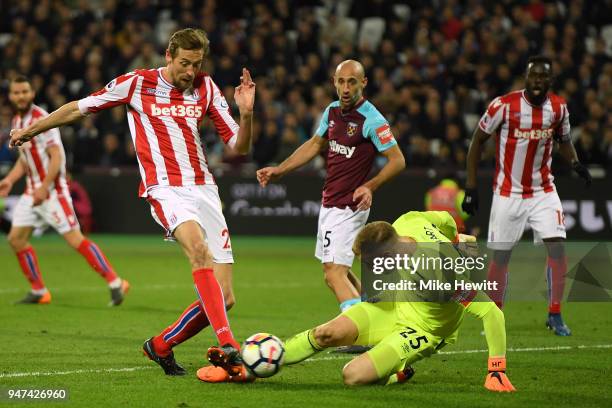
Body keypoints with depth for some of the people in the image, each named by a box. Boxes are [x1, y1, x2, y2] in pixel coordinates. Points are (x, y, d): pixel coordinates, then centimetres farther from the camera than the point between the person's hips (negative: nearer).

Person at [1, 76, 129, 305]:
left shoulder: (42, 119, -14)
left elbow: (56, 157, -18)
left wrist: (44, 188, -23)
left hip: (53, 190, -9)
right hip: (32, 190, 9)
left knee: (74, 239, -14)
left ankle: (115, 283, -10)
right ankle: (38, 292, 15)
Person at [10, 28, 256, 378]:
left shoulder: (206, 88, 9)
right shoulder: (137, 83, 1)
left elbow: (239, 146, 10)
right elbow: (80, 108, 13)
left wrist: (246, 113, -10)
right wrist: (30, 130, 20)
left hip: (204, 189, 4)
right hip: (166, 189, -4)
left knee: (224, 299, -3)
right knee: (199, 247, -37)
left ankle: (161, 346, 21)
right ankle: (227, 345, -45)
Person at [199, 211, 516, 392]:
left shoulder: (442, 271, -41)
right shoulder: (409, 222, -21)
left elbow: (492, 313, -37)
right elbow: (444, 217, 3)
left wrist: (497, 370, -35)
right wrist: (456, 237, 25)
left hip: (424, 330, -7)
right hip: (396, 304, 7)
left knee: (354, 375, -23)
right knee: (329, 332, -11)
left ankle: (395, 375, 10)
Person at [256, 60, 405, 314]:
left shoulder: (372, 120, -17)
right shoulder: (332, 111, 6)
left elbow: (397, 160, -14)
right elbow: (315, 145, 22)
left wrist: (369, 186, -27)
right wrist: (278, 171, 19)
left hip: (348, 208, -9)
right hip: (329, 204, 9)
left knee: (334, 274, -17)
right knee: (339, 270, 18)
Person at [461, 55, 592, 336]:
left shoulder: (558, 107, -2)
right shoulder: (504, 105, -14)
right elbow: (478, 141, -4)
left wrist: (575, 163, -5)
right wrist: (470, 186, -7)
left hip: (543, 191, 3)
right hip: (508, 193, -3)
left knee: (557, 248, -11)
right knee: (500, 257, 1)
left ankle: (555, 315, 1)